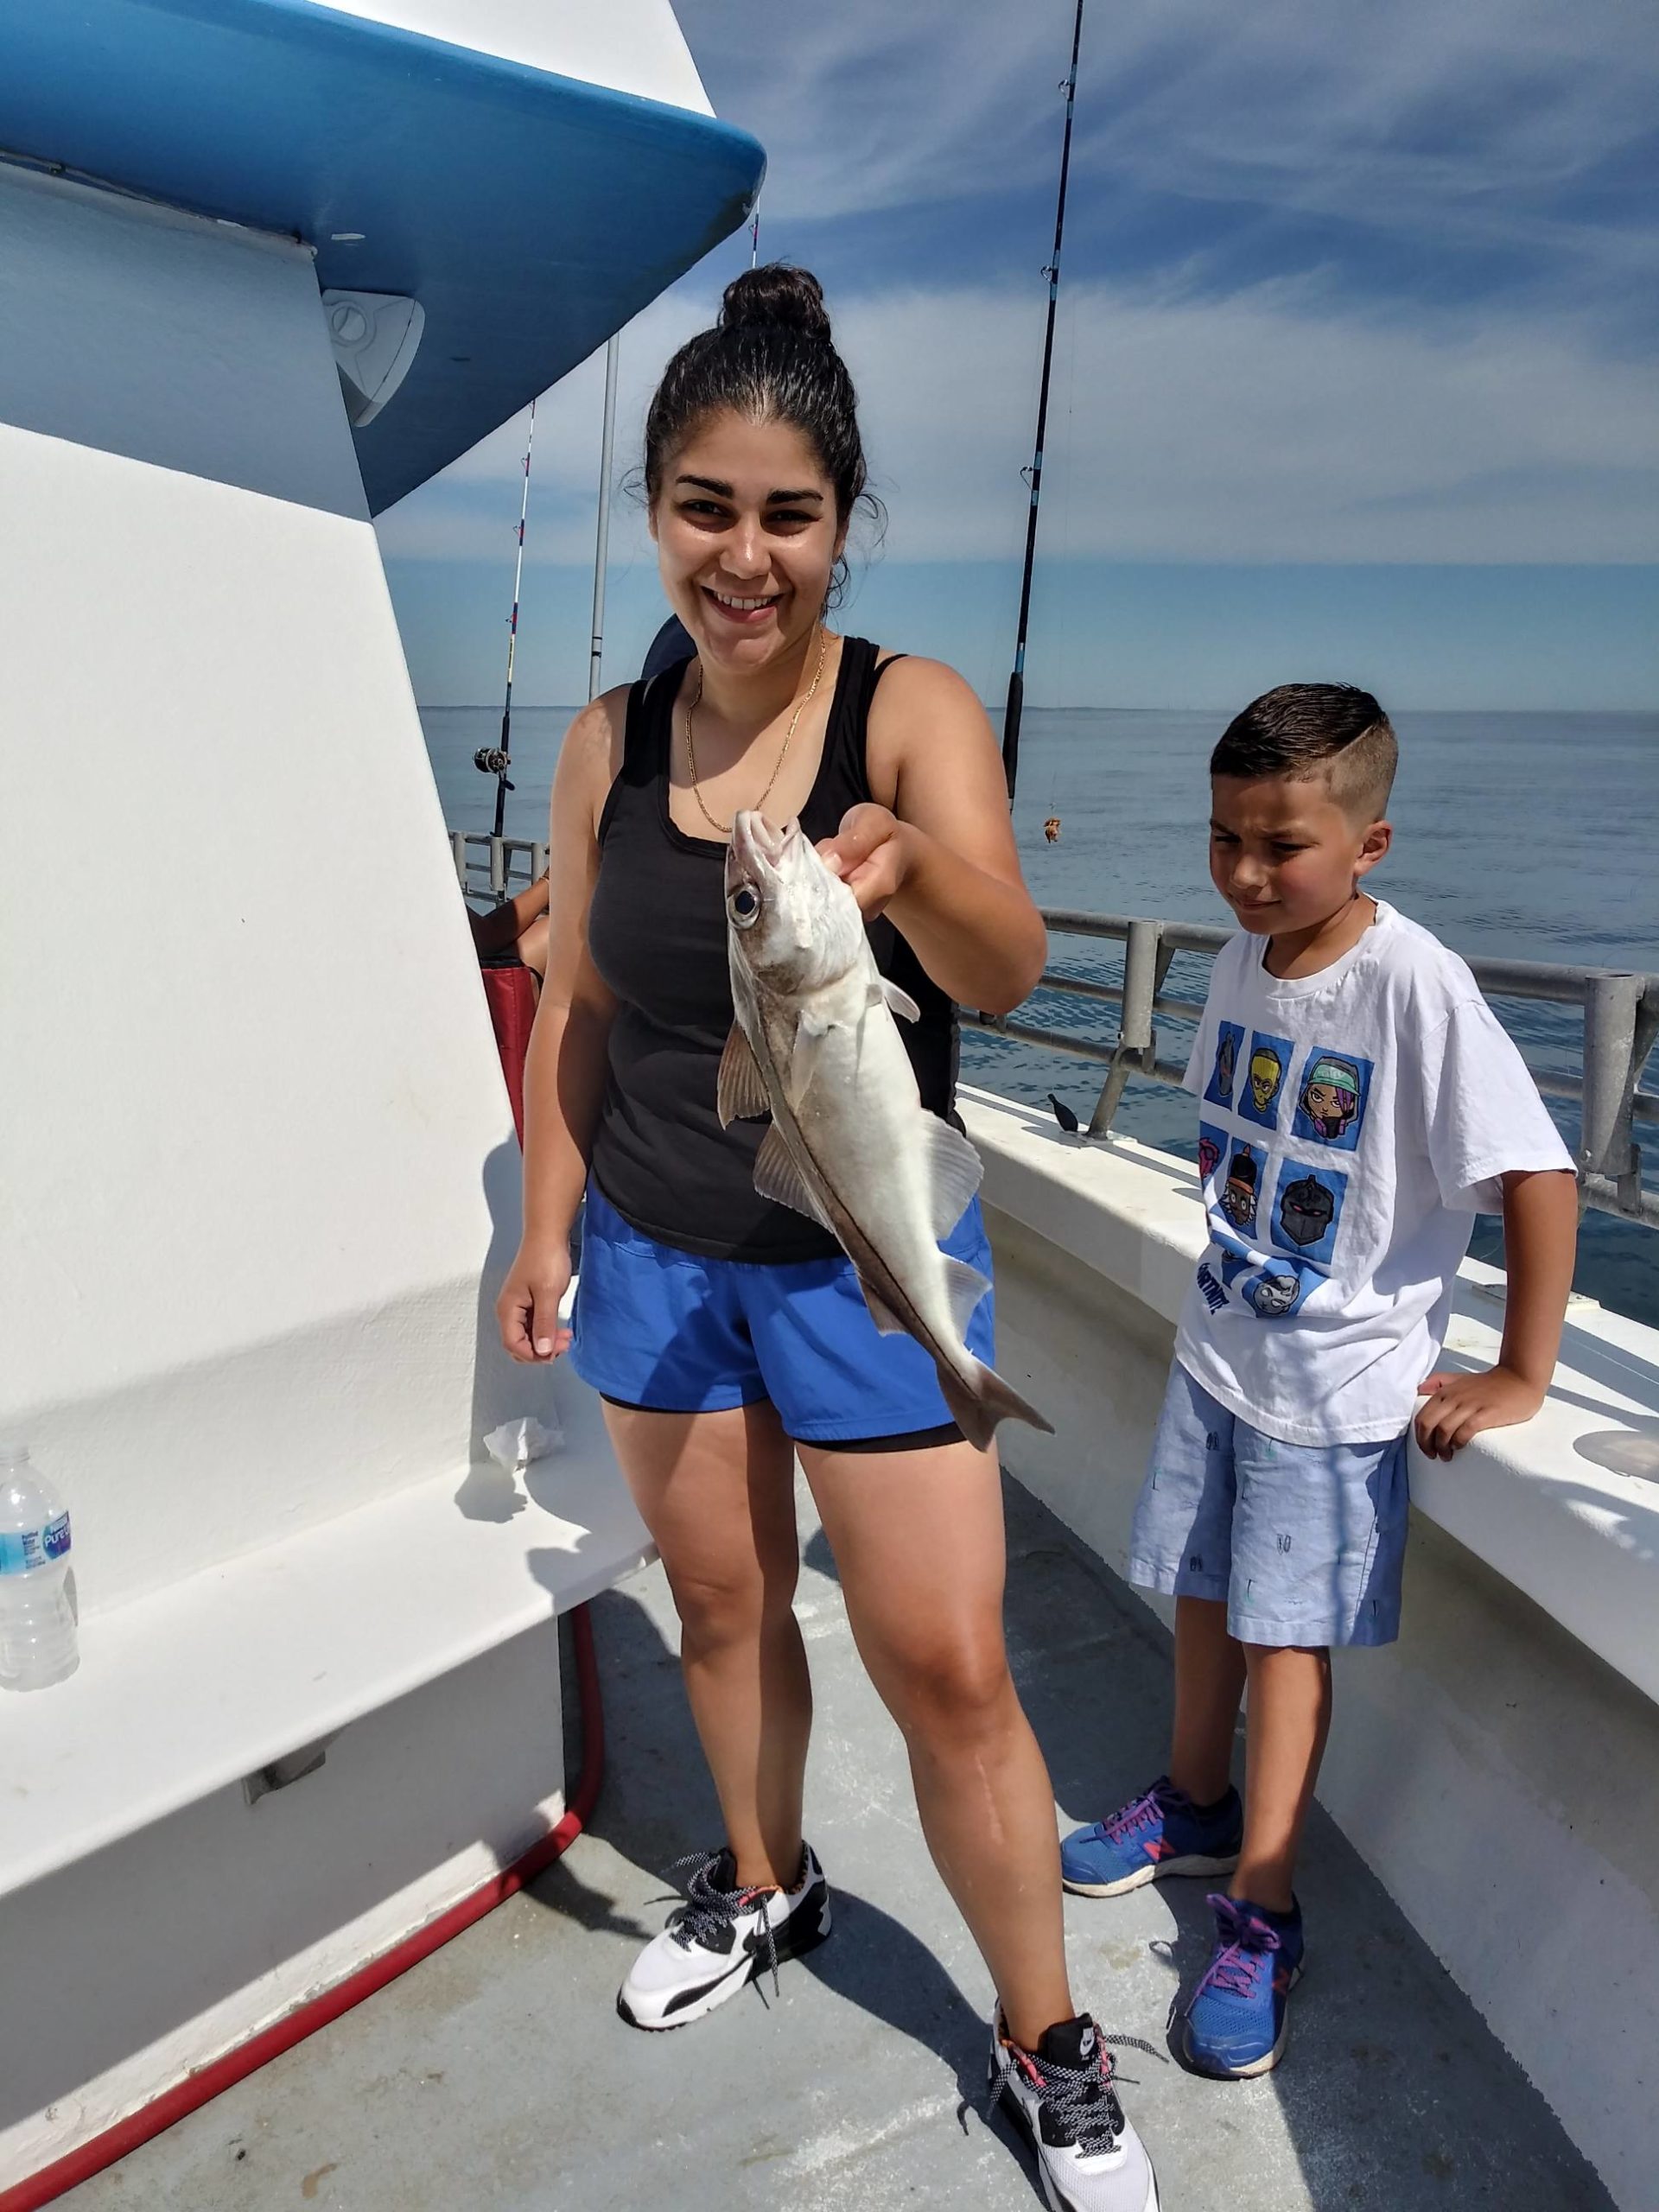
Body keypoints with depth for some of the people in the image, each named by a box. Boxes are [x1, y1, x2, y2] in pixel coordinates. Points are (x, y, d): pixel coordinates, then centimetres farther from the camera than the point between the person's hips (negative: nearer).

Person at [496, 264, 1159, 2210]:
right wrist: (548, 1226, 7)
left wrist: (906, 867, -47)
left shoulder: (913, 714, -11)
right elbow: (577, 1002, 8)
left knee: (945, 1665, 1)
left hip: (865, 1257, -4)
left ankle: (1049, 2046, 24)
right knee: (720, 1600, 19)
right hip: (657, 1251, 4)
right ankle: (764, 1887, 47)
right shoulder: (608, 742, 0)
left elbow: (1007, 969, -26)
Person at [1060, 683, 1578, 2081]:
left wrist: (1519, 1379, -19)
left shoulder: (1415, 985, -23)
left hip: (1337, 1382, -6)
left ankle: (1261, 1914, 19)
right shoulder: (1246, 956, -1)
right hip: (1218, 1345, 6)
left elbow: (1538, 1177, -23)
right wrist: (1234, 1243, 9)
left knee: (1287, 1636, 3)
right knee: (1204, 1593, 18)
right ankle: (1197, 1804, 40)